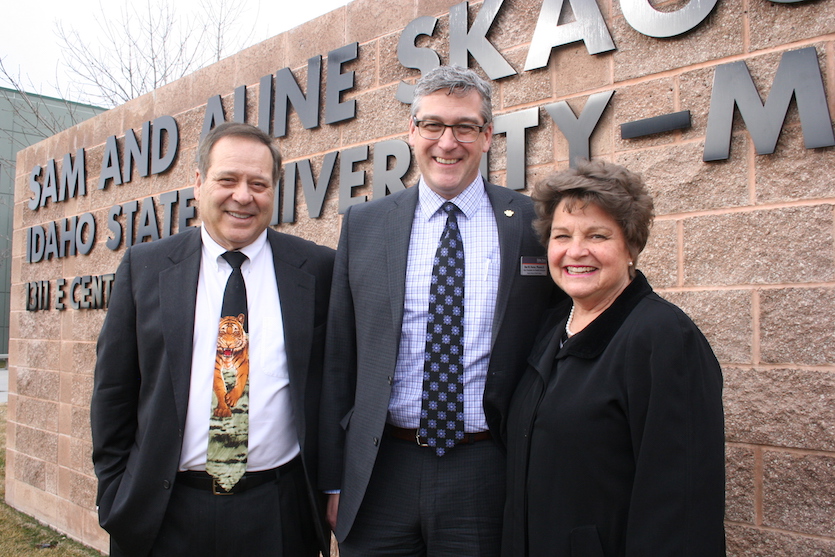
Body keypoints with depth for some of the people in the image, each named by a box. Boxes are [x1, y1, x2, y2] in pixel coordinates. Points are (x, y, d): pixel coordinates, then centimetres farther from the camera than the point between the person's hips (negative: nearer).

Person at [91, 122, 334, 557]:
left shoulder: (317, 269, -2)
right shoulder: (145, 266, 1)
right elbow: (113, 390, 5)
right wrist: (115, 496, 4)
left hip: (280, 516, 0)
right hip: (165, 515, 1)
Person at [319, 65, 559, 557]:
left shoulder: (535, 223, -2)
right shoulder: (364, 225, 3)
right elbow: (339, 359, 5)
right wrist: (333, 479, 5)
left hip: (488, 477, -1)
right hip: (380, 475, 2)